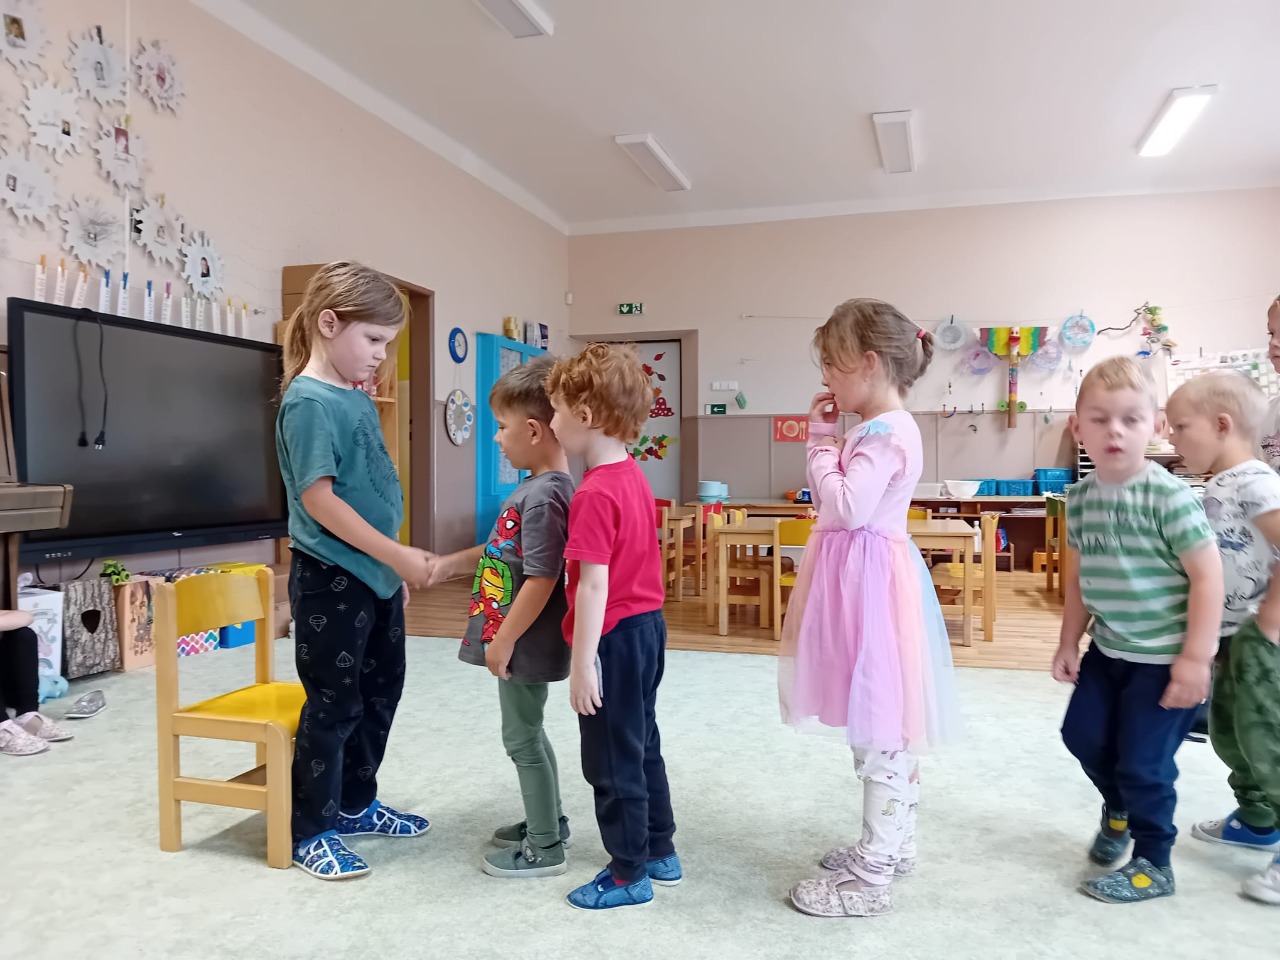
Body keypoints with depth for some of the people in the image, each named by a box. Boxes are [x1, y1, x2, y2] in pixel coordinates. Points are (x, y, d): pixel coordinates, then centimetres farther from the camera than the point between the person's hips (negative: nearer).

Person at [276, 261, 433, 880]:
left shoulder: (357, 399, 10)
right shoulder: (309, 402, -17)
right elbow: (318, 499, -22)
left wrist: (395, 566, 18)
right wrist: (397, 555, -20)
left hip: (375, 575, 9)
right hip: (331, 579, -9)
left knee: (382, 690, 18)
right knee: (334, 704, 3)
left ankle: (356, 804, 36)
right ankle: (311, 832, 20)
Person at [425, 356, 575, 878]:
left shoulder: (544, 495, -24)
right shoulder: (540, 486, 7)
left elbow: (541, 579, -26)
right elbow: (507, 552, 18)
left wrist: (504, 641, -20)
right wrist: (452, 563, 13)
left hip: (525, 643, -10)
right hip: (520, 640, 10)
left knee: (522, 737, 4)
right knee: (527, 732, 22)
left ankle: (546, 848, 19)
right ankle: (547, 820, 39)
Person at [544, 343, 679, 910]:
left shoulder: (594, 494, -22)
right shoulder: (633, 477, 6)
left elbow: (594, 586, -24)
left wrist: (582, 663, -20)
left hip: (614, 637, -9)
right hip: (647, 626, 9)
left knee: (613, 760, 6)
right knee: (642, 745, 21)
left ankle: (629, 875, 21)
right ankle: (660, 852, 36)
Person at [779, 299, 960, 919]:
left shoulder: (884, 432, -17)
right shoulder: (881, 428, 14)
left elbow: (843, 508, -25)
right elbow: (837, 504, 16)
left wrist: (822, 441, -14)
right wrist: (826, 438, 9)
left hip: (871, 584, -11)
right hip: (865, 580, 11)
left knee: (879, 733, -2)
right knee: (885, 724, 19)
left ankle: (872, 877, 9)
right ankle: (892, 845, 34)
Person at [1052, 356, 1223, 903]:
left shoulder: (1167, 495, -19)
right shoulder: (1081, 498, 1)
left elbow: (1207, 575, -18)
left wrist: (1196, 658, -19)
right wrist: (1069, 642, 11)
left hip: (1165, 657, -6)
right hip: (1108, 650, 7)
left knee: (1143, 762, 1)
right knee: (1082, 735, 16)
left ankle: (1153, 866, 24)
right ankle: (1118, 810, 46)